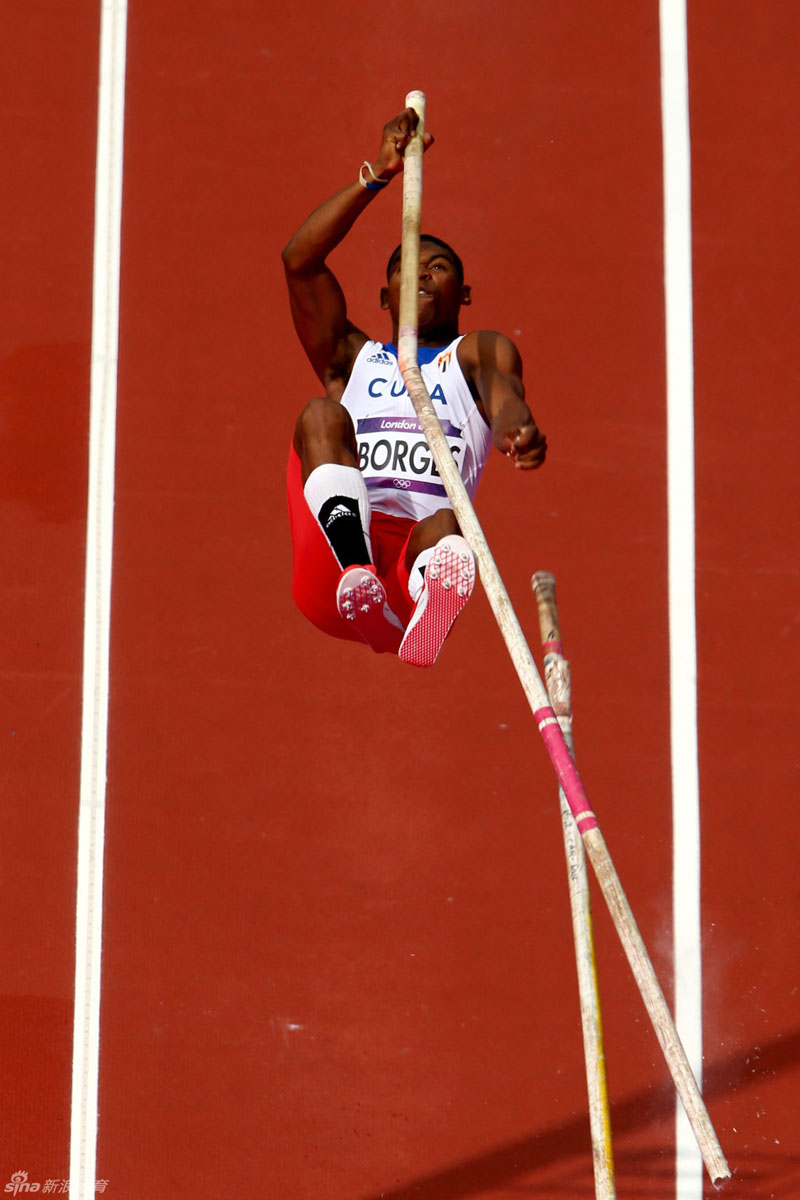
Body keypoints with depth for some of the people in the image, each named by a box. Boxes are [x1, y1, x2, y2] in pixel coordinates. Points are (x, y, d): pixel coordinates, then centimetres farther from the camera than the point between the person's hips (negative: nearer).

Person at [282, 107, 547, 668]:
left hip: (417, 565, -1)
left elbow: (503, 387, -1)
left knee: (445, 525, -36)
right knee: (321, 416, -23)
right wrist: (379, 175, 7)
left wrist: (515, 424, -27)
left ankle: (433, 611, -77)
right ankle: (356, 579, -53)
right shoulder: (351, 358, 32)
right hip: (328, 573, 1)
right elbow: (300, 259, 16)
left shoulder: (479, 353, 26)